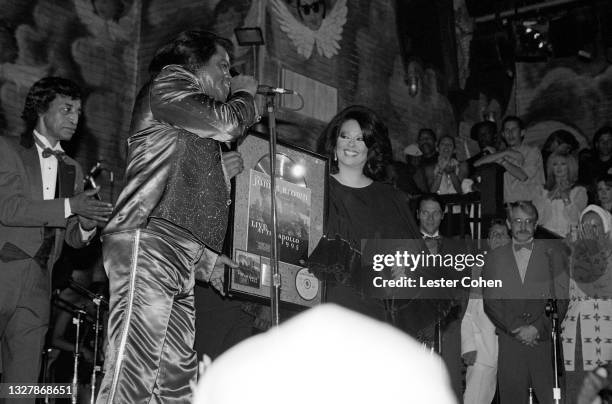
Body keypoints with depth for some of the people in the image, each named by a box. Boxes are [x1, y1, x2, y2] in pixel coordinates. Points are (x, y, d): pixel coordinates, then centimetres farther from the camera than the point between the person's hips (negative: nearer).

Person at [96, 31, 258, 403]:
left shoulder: (193, 134, 32)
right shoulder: (169, 83, 6)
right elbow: (226, 124, -7)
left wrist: (220, 172, 21)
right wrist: (245, 93, 11)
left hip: (181, 258, 10)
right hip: (148, 243, -10)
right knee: (133, 372, -18)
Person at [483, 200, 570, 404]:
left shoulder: (553, 252, 7)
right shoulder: (494, 258, 11)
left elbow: (561, 298, 1)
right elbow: (490, 303, 5)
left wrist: (537, 328, -9)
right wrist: (516, 330, -8)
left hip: (546, 342, -1)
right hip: (510, 344, 1)